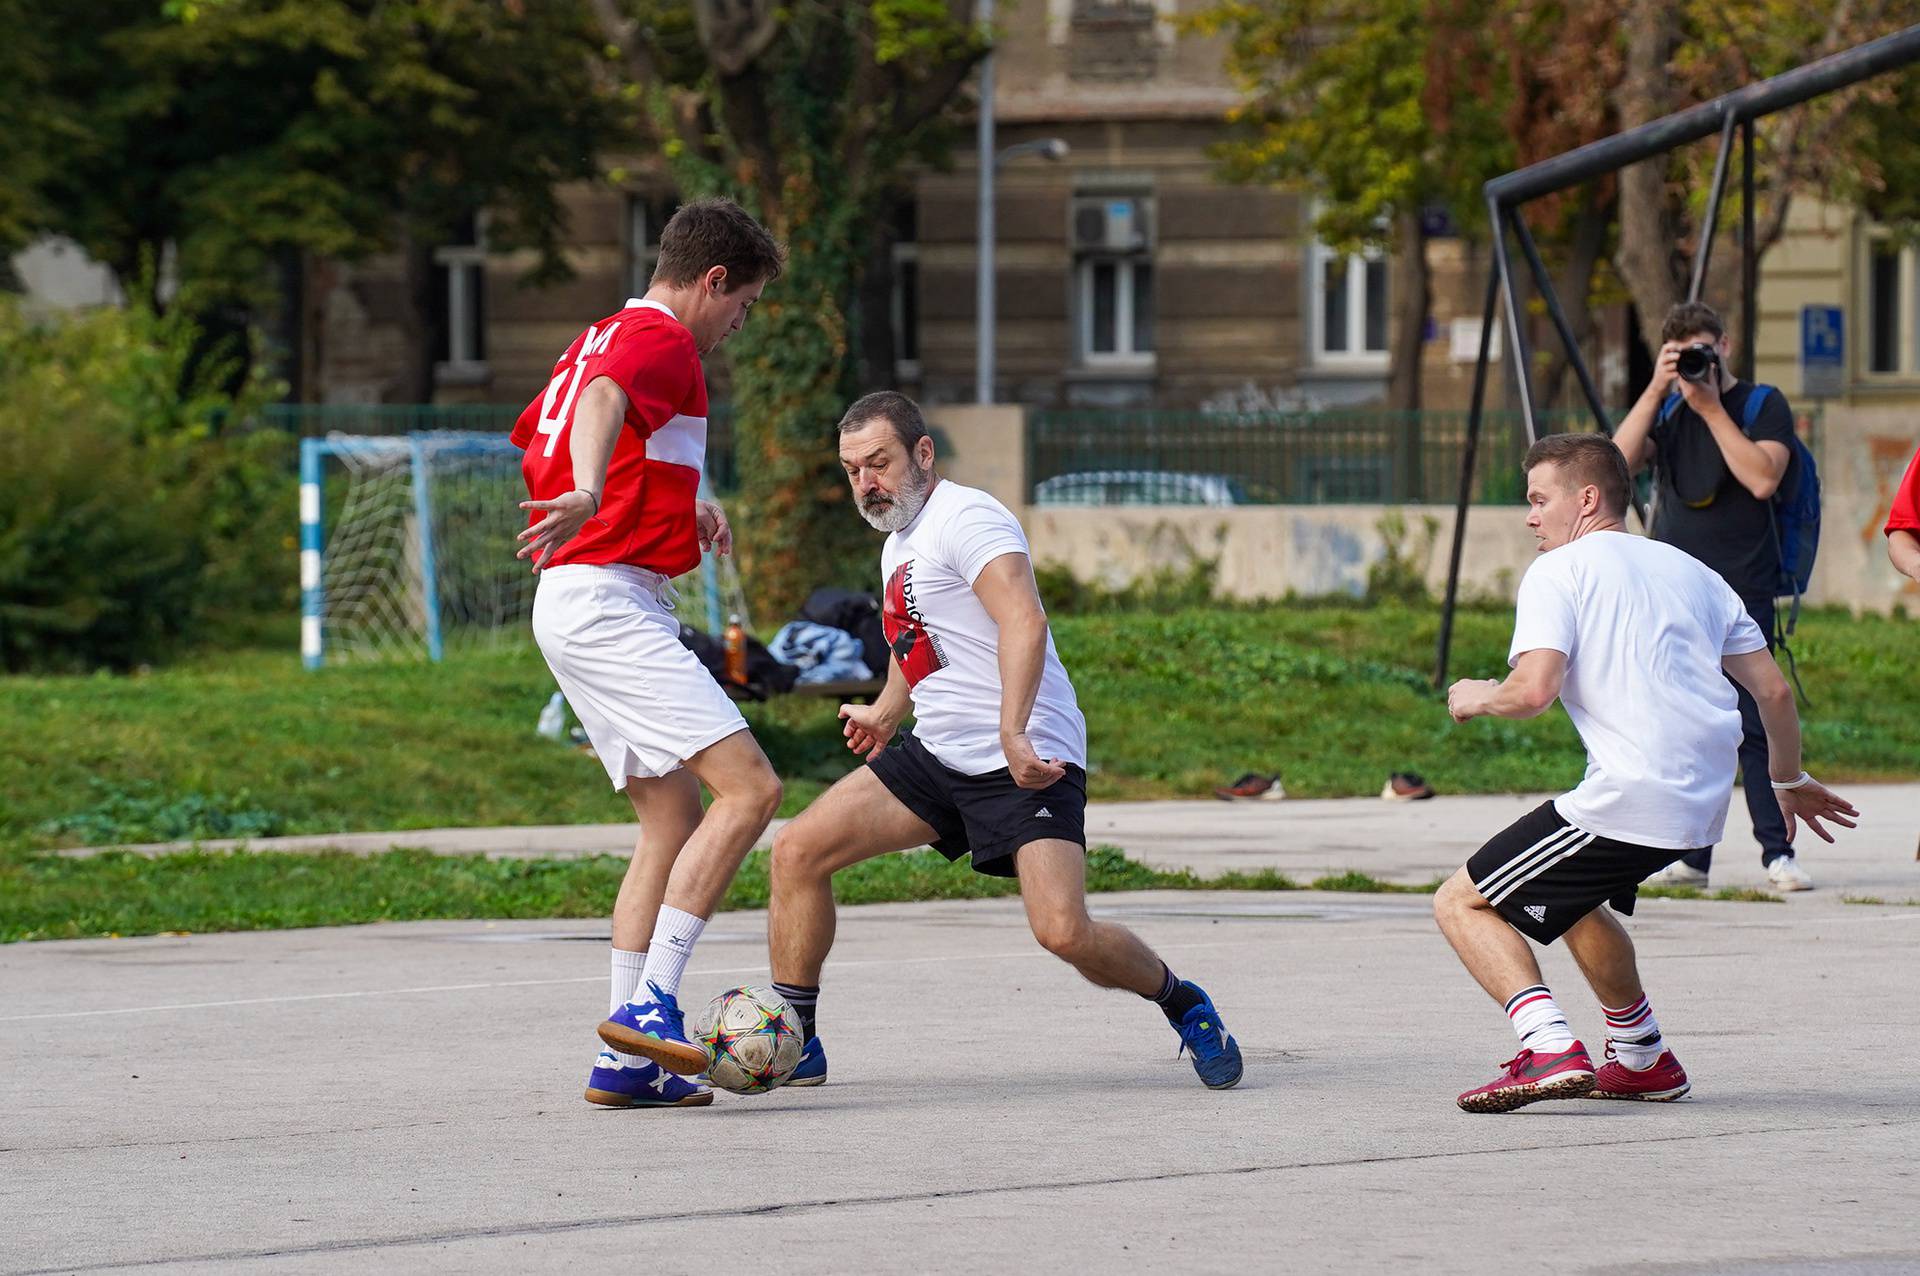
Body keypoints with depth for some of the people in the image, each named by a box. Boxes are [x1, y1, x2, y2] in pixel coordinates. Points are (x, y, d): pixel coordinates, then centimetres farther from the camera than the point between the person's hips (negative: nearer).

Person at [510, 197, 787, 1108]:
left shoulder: (600, 338, 22)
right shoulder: (662, 341, -8)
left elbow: (536, 443, 36)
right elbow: (604, 401, -31)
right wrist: (590, 495, -52)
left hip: (574, 607, 11)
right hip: (612, 600, -11)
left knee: (673, 819, 11)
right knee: (749, 788, -16)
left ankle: (623, 1061, 7)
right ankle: (650, 1007, -20)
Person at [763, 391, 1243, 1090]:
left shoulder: (965, 518, -13)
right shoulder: (898, 544, 17)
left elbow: (1024, 620, -28)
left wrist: (1012, 732, -38)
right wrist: (884, 713, 40)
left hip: (1026, 761, -9)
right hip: (936, 756, 9)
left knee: (1064, 932, -23)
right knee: (796, 851, -3)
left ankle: (1184, 1006, 5)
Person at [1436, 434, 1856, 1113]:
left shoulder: (1557, 571, 0)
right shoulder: (1687, 569, 20)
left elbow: (1535, 689, -15)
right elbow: (1773, 688, 21)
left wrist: (1479, 697, 7)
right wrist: (1789, 782, 36)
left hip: (1628, 801, -8)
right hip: (1703, 801, 8)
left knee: (1461, 903, 0)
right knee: (1570, 895, 33)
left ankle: (1549, 1049, -19)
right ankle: (1643, 1058, 37)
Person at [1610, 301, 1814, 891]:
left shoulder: (1763, 405, 3)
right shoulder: (1666, 410, 15)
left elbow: (1763, 479, -13)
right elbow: (1621, 460, -2)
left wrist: (1711, 409, -13)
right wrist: (1657, 390, -9)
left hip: (1742, 594, -4)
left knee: (1754, 725, -10)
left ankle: (1778, 852, -7)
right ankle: (1692, 854, 6)